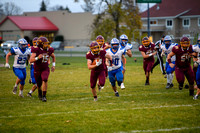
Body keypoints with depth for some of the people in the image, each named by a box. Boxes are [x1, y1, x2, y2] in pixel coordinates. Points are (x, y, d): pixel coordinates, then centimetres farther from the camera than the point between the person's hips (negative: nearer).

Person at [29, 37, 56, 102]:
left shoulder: (49, 50, -8)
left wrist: (53, 65, 6)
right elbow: (31, 60, -27)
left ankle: (44, 96, -20)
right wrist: (37, 58, -43)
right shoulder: (36, 50, -21)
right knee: (39, 84, 13)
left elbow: (53, 57, 15)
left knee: (45, 80, -26)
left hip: (45, 69, 1)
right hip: (37, 70, -1)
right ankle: (39, 92, 48)